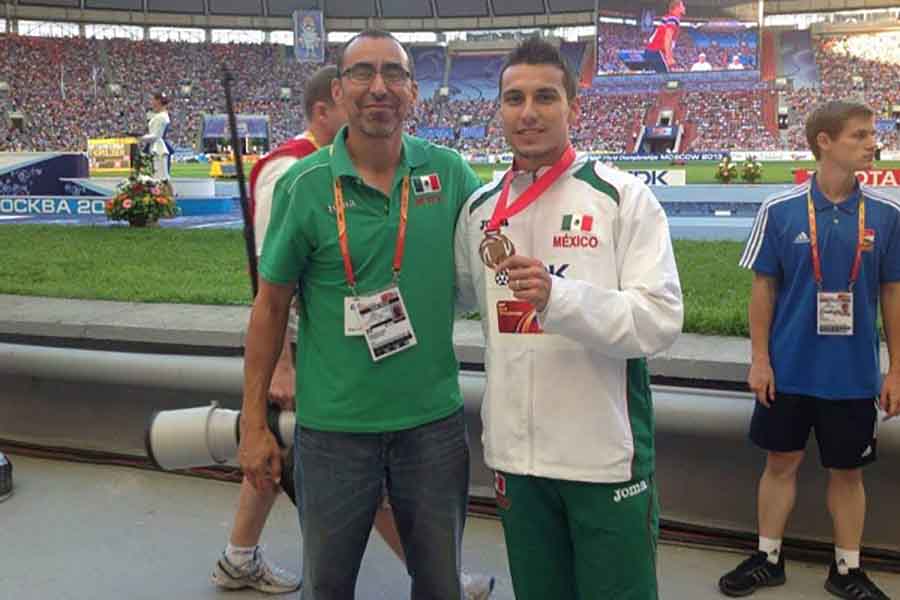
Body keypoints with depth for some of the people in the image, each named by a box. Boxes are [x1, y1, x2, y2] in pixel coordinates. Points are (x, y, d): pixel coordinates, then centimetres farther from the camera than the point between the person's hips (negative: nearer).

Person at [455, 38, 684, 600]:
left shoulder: (623, 196, -8)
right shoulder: (480, 208, 7)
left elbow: (661, 320, -16)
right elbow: (456, 295, 22)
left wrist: (557, 296, -28)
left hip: (607, 454, -4)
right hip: (515, 453, 5)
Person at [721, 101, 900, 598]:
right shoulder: (779, 210, -6)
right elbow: (764, 288, -1)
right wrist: (759, 359, -4)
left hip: (854, 374, 1)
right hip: (789, 369, -1)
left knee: (847, 470, 12)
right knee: (781, 462, 12)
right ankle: (768, 559, 29)